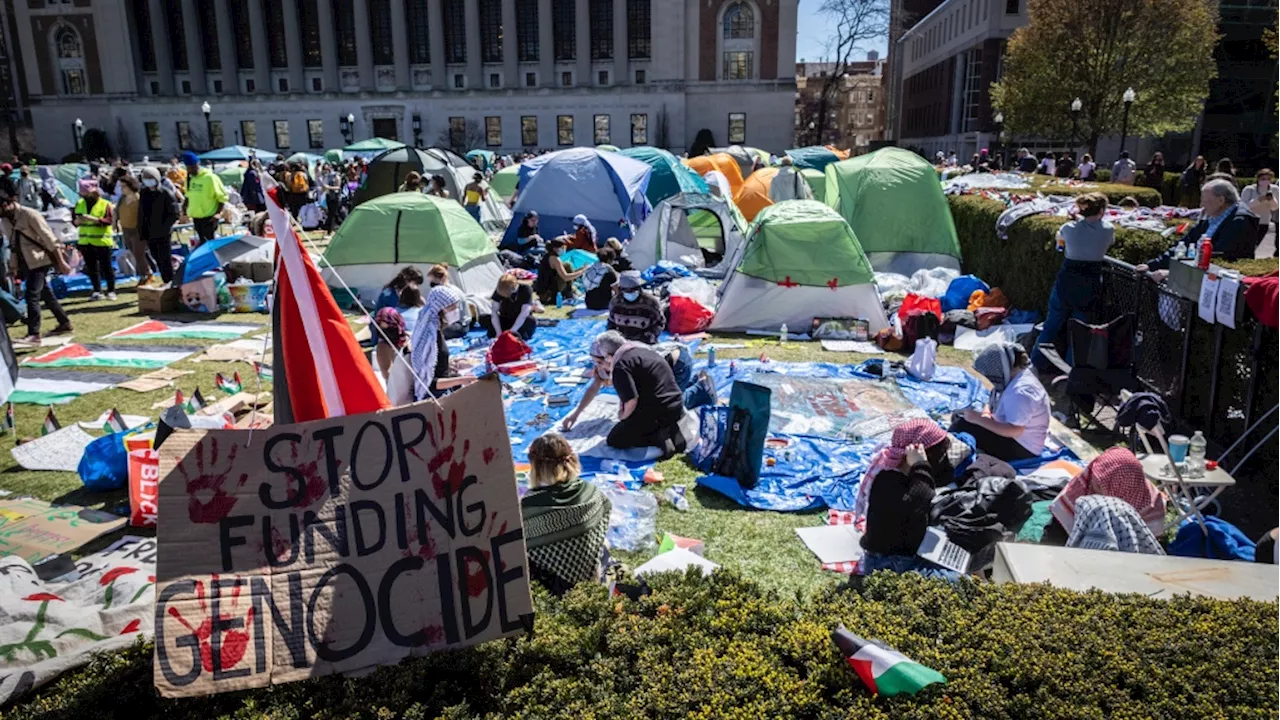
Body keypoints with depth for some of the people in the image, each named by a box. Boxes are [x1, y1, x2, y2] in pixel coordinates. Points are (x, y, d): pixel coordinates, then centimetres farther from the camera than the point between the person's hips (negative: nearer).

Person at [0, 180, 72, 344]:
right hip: (26, 263, 8)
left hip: (39, 261, -8)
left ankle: (34, 335, -15)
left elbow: (50, 239, -16)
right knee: (45, 294, 15)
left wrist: (61, 262, -16)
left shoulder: (30, 214, -17)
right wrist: (14, 268, 16)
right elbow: (13, 245, 15)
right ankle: (65, 323, 28)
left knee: (32, 295, -14)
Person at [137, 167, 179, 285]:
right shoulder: (143, 193, 11)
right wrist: (141, 231, 8)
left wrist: (164, 227, -17)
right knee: (158, 261, 11)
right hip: (149, 235, 6)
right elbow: (141, 214, 16)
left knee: (165, 261, -4)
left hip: (163, 235, -6)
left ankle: (170, 283, 5)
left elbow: (174, 214, -11)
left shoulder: (166, 194, -9)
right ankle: (166, 283, 19)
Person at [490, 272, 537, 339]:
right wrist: (499, 332, -25)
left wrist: (511, 331, -31)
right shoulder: (499, 290, -15)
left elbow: (524, 313, -26)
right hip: (505, 319, 2)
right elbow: (494, 311, -15)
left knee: (531, 321, -35)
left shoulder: (525, 290, -24)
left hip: (521, 321, -2)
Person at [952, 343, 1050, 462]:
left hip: (1022, 448, -11)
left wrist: (979, 419, -27)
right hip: (1018, 439, 11)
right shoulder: (1017, 376, 3)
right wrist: (982, 416, -9)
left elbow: (1014, 431, -31)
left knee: (963, 427, -19)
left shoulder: (1020, 392, -28)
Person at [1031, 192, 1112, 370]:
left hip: (1067, 282, -1)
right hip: (1091, 285, 1)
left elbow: (1059, 241, 12)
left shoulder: (1069, 228, -10)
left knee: (1053, 322, 10)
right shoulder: (1108, 230, -7)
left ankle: (1037, 361, 15)